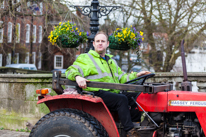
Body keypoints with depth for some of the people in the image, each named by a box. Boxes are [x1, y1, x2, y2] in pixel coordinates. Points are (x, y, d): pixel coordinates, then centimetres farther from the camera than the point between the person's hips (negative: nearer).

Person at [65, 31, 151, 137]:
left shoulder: (111, 61, 30)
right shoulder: (85, 58, 8)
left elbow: (121, 78, 32)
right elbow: (71, 71, -4)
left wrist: (136, 75, 16)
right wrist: (77, 77, -27)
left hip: (113, 93, 7)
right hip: (97, 94, -7)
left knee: (136, 96, -14)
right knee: (122, 99, -31)